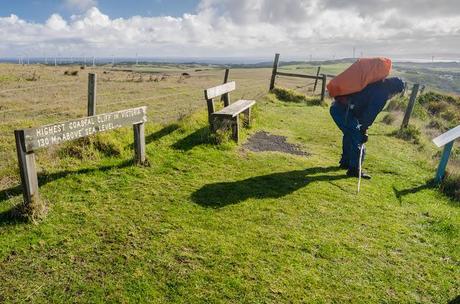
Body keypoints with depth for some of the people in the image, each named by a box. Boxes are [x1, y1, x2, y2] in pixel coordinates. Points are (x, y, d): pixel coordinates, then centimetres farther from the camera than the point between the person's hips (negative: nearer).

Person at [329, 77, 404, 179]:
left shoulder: (375, 85, 22)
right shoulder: (382, 94, -8)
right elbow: (371, 113, -12)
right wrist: (364, 130, -5)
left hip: (336, 107, 10)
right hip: (344, 110, -10)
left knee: (349, 134, 25)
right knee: (357, 137, -3)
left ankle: (345, 162, 36)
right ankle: (354, 169, 3)